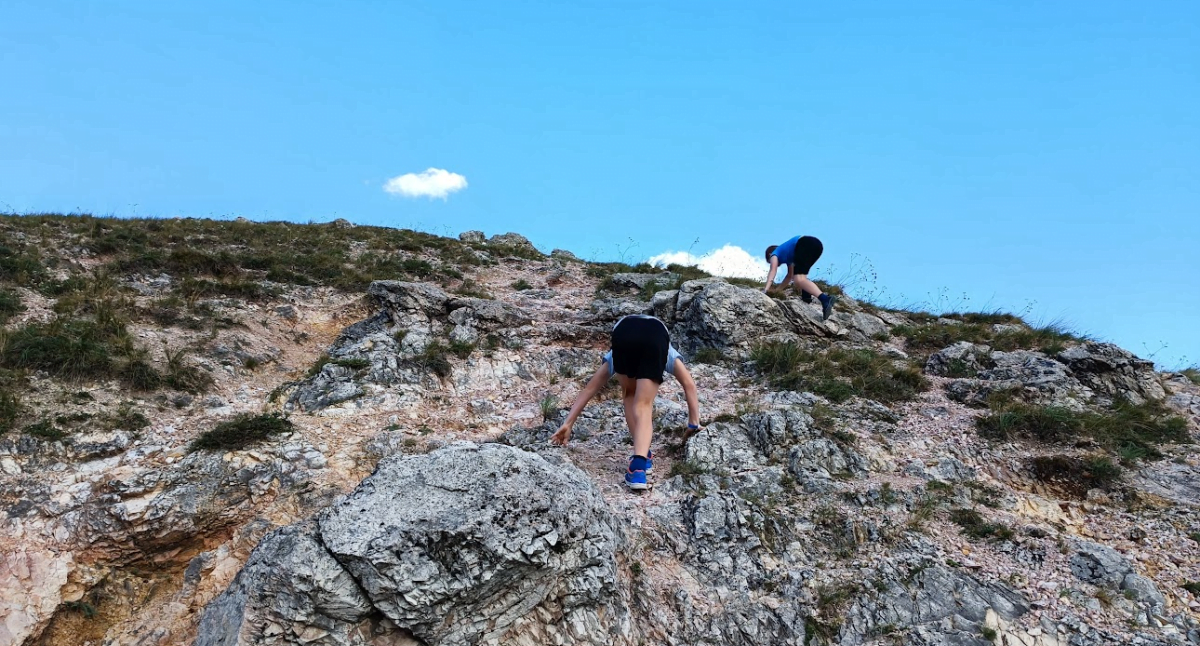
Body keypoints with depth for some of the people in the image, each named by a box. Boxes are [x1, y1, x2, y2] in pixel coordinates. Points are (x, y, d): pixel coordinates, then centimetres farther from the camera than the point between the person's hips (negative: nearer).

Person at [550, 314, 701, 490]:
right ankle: (639, 463, -14)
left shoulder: (612, 357, 45)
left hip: (623, 333, 1)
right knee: (644, 405, 5)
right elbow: (689, 385, 34)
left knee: (630, 395, 25)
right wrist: (694, 423, 35)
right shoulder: (671, 356, 45)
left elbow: (589, 389, 45)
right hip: (656, 336, -1)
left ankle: (642, 454, 16)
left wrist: (568, 423, 47)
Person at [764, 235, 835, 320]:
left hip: (805, 244, -8)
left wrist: (767, 288, -5)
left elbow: (773, 270, 4)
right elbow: (790, 275, 46)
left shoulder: (774, 254, 22)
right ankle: (806, 297, 6)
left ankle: (825, 299, -39)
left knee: (799, 279, -18)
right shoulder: (786, 255, 41)